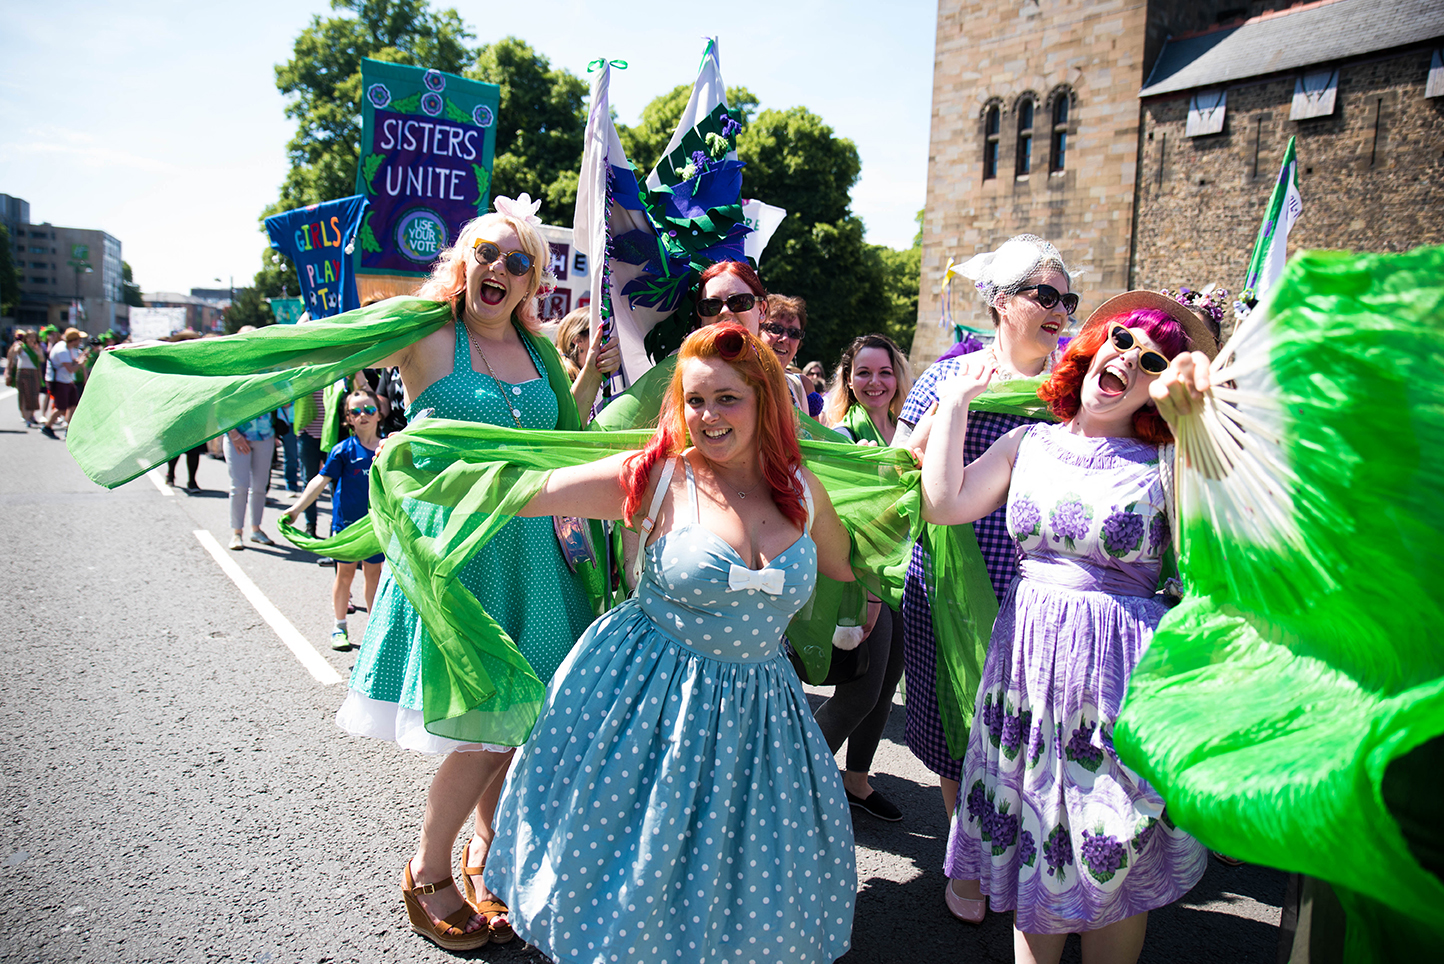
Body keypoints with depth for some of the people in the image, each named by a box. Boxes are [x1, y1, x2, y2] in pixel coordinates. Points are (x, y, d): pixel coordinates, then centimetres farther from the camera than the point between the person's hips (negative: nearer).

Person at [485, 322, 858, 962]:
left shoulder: (802, 491, 1)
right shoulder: (657, 477, -11)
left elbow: (847, 575, 18)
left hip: (757, 705, 4)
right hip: (649, 694, -3)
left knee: (745, 878, 14)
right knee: (627, 864, 10)